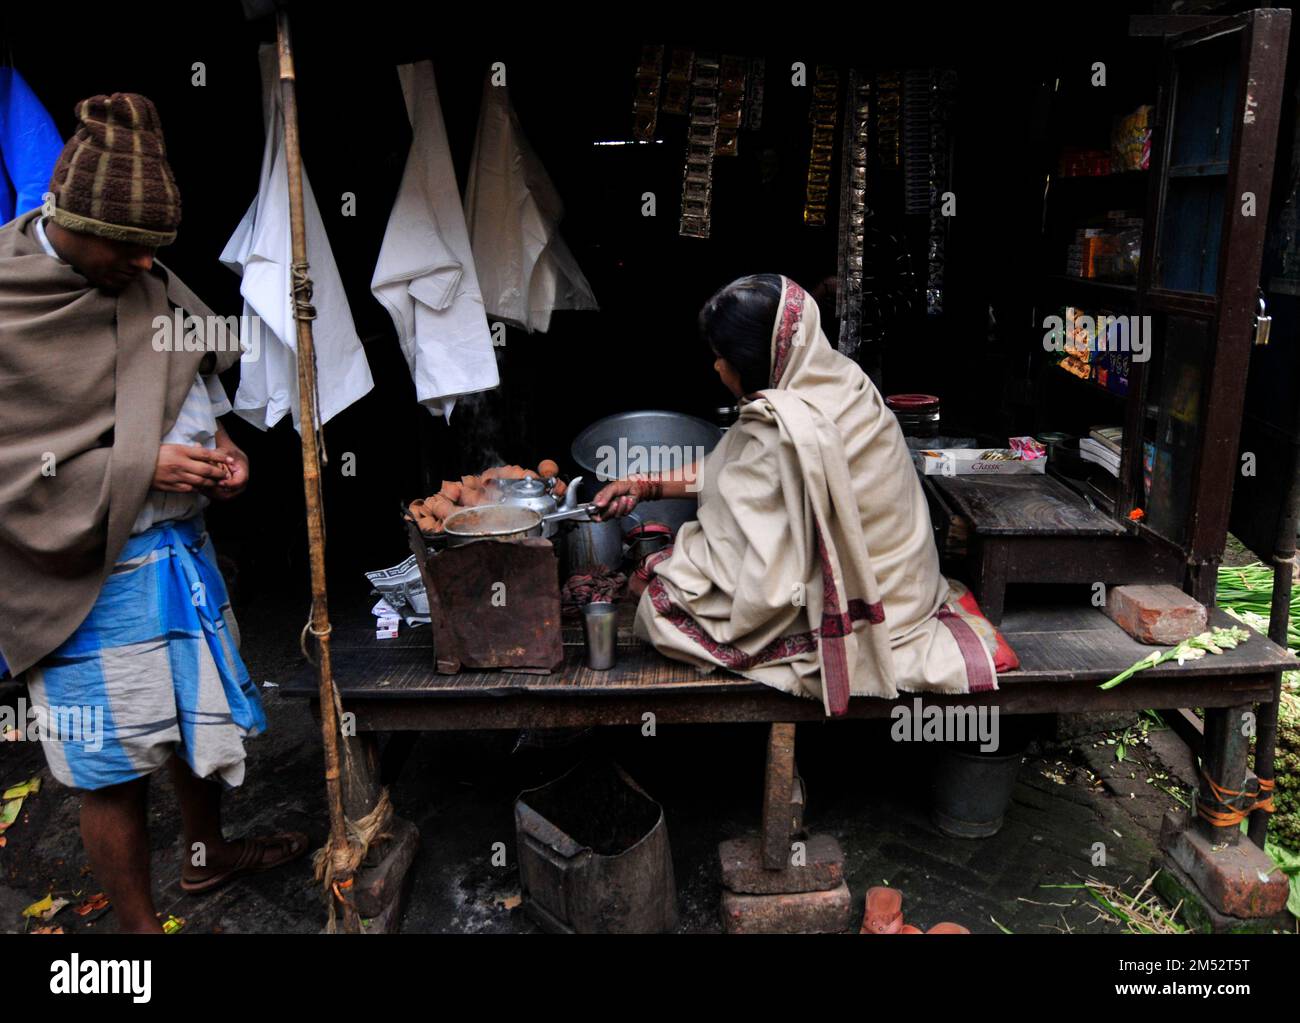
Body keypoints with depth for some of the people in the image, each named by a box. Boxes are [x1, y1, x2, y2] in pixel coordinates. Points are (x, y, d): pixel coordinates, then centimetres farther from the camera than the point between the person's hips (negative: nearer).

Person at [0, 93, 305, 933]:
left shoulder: (147, 282, 2)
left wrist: (216, 441, 0)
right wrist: (144, 467, -21)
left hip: (181, 543, 7)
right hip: (89, 573, -7)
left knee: (201, 715, 23)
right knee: (115, 766, 6)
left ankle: (208, 855, 48)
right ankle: (138, 922, 28)